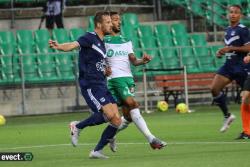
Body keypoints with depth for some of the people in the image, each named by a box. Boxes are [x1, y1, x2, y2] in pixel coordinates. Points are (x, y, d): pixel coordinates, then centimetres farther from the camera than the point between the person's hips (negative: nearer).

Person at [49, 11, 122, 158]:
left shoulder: (102, 43, 19)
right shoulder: (90, 38, -7)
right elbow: (73, 45, -26)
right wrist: (59, 46, -45)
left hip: (102, 85, 9)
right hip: (90, 85, -9)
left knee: (117, 121, 0)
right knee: (109, 115, -24)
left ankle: (97, 151, 10)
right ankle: (78, 126, -4)